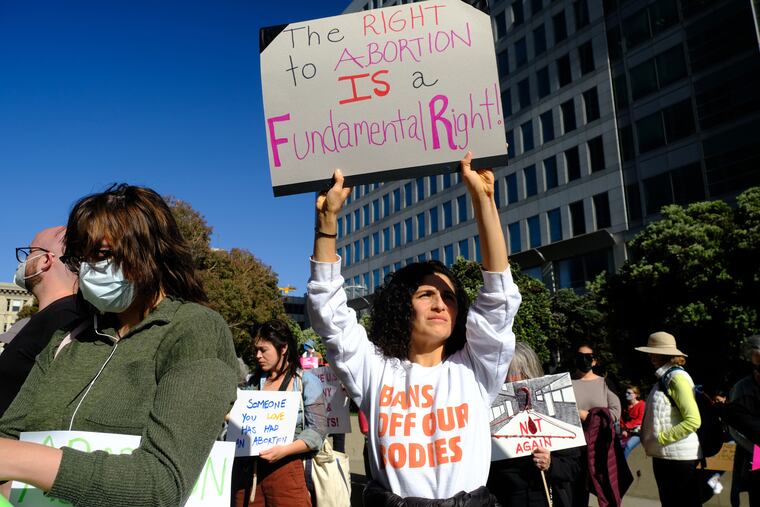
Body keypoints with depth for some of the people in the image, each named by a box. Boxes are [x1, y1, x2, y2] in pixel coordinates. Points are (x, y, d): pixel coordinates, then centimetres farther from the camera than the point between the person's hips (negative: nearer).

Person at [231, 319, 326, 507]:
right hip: (248, 468, 4)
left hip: (286, 467, -4)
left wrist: (285, 450, -21)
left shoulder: (306, 381, -2)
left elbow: (317, 430, -9)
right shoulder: (254, 381, 13)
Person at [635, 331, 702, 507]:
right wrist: (647, 437, 7)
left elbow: (693, 420, -21)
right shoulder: (663, 378, 14)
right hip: (662, 455, 9)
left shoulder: (677, 377, -14)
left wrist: (661, 438, -17)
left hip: (679, 457, -9)